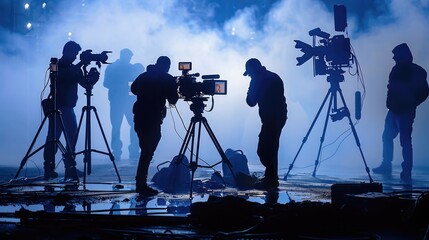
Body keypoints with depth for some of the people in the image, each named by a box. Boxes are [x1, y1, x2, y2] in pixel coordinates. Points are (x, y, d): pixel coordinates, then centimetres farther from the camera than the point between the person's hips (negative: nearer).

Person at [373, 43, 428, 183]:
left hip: (405, 112, -8)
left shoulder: (416, 72, -9)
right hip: (394, 110, 8)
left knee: (405, 141, -8)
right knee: (387, 137, 14)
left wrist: (411, 103, -12)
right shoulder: (398, 69, 10)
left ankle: (406, 173, -5)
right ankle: (386, 166, 26)